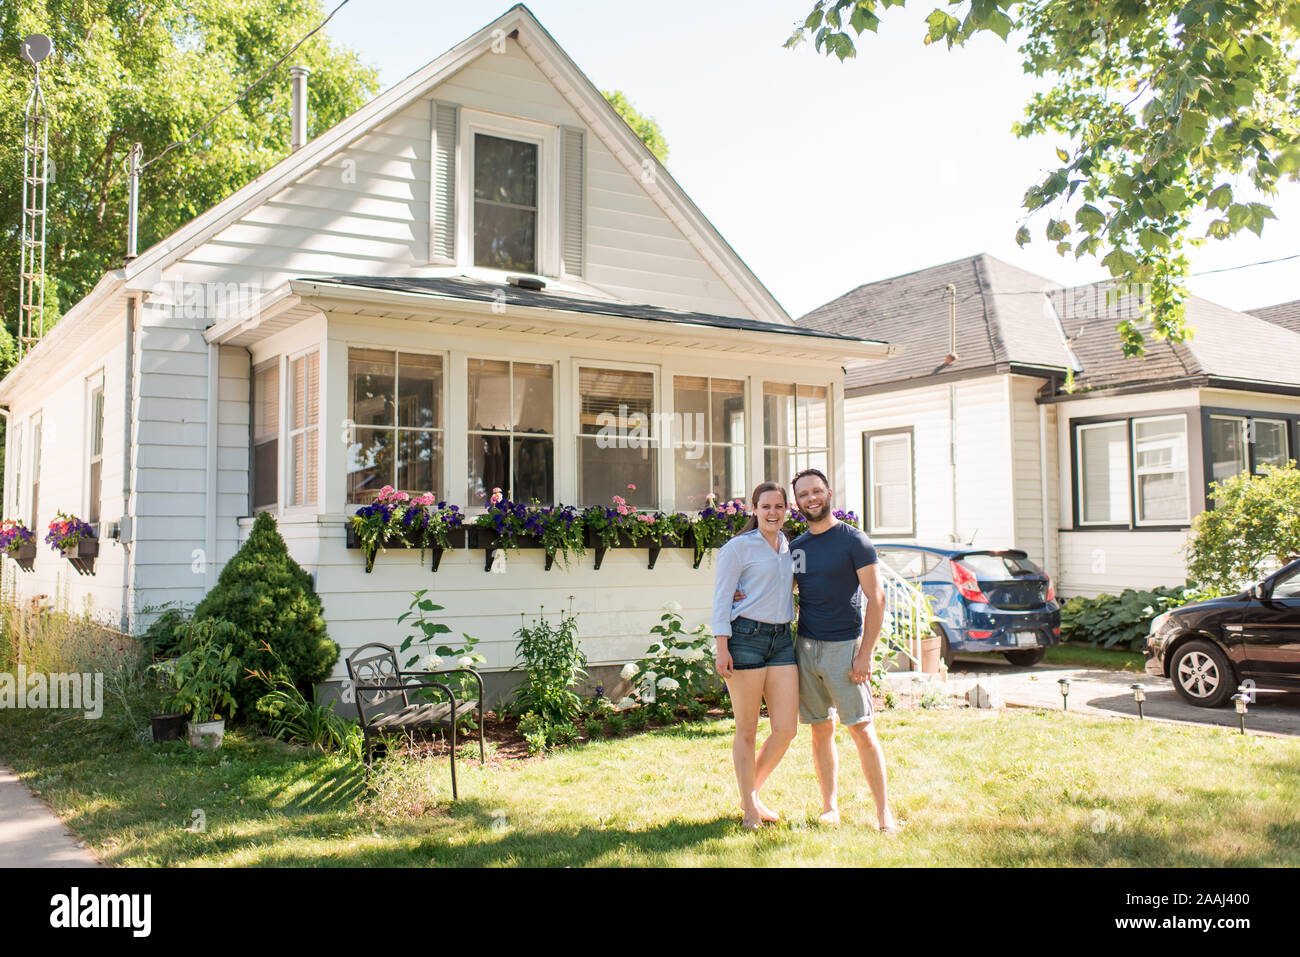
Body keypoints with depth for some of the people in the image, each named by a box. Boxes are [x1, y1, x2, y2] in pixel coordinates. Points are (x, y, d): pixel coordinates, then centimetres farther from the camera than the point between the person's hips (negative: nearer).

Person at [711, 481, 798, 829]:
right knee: (746, 731, 2)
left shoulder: (789, 546, 15)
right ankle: (749, 809, 15)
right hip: (746, 638, -6)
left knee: (786, 729, 1)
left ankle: (753, 792, 24)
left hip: (782, 639, 6)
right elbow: (722, 598, -6)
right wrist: (721, 648, -12)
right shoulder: (739, 547, -4)